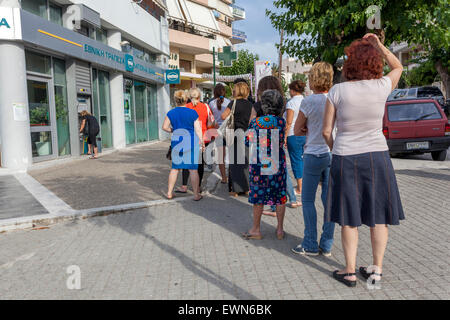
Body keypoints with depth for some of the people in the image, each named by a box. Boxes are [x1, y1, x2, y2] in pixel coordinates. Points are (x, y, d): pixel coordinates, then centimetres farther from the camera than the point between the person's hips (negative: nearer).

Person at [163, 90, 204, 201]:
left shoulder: (171, 113, 1)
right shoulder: (192, 113, -5)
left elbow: (165, 127, 0)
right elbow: (198, 129, -5)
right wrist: (202, 142, 3)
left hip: (176, 142, 3)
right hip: (191, 142, -3)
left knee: (175, 168, 14)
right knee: (193, 169, 2)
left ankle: (169, 192, 18)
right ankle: (196, 194, 7)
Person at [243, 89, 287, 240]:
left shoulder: (255, 121, -7)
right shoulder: (281, 121, -4)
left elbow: (248, 141, -1)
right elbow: (281, 142, 4)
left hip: (259, 163, -1)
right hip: (278, 163, 1)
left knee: (258, 196, 8)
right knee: (280, 196, 11)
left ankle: (256, 230, 17)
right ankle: (280, 229, 18)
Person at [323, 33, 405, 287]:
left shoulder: (337, 91, -7)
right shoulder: (382, 87, -4)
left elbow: (327, 131, -3)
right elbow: (398, 66, 19)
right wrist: (378, 45, 19)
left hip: (346, 159, -1)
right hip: (377, 156, 1)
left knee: (350, 218, 8)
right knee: (378, 215, 12)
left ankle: (350, 271, 15)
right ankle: (377, 269, 22)